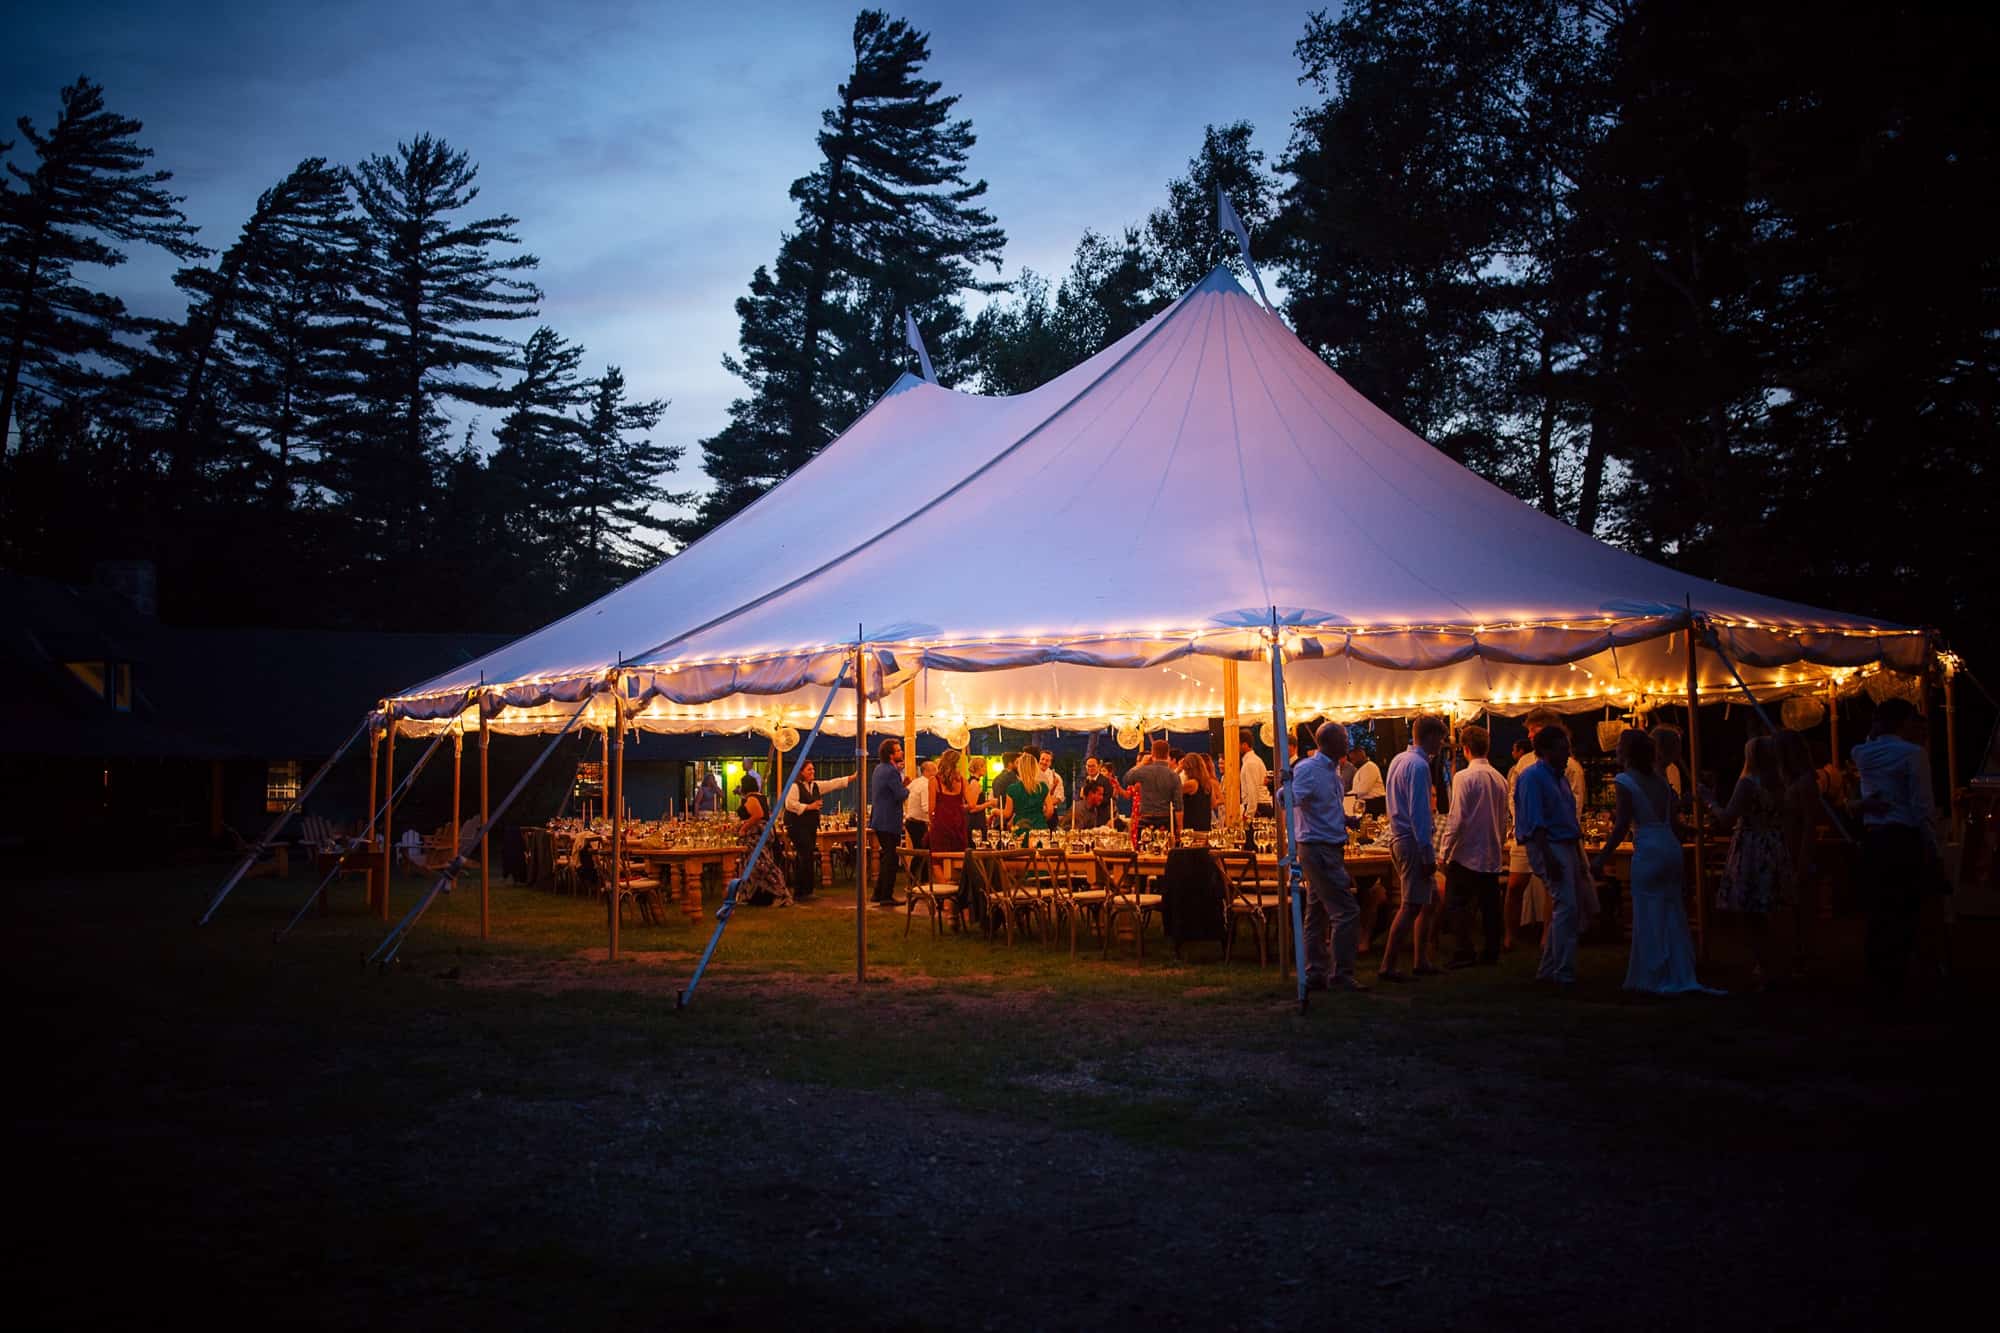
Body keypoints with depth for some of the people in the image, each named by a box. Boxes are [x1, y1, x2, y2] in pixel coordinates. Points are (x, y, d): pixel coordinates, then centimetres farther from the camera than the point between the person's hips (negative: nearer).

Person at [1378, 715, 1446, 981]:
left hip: (1398, 837, 10)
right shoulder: (1419, 766, -15)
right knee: (1411, 906, -8)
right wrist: (1428, 854, -19)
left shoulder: (1398, 760, 14)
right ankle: (1387, 967, -8)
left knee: (1428, 899, 17)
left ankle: (1422, 962, 21)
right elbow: (1419, 813, -20)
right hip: (1413, 841, -10)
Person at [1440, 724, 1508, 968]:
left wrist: (1444, 851, -9)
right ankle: (1491, 953, 14)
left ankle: (1465, 953, -2)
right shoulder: (1500, 779, 6)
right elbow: (1504, 819, 13)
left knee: (1457, 905, 1)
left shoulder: (1464, 777, -13)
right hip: (1492, 855, 6)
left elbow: (1457, 818, -15)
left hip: (1466, 853, -6)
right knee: (1489, 904, 10)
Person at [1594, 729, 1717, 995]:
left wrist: (1602, 858, -8)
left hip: (1648, 851, -7)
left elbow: (1622, 826, -13)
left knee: (1649, 916, 1)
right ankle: (1680, 975, 18)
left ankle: (1655, 979, 4)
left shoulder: (1625, 781, -8)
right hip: (1671, 847, 7)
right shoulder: (1660, 781, 12)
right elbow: (1674, 821, 13)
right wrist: (1680, 862, 19)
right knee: (1672, 915, 13)